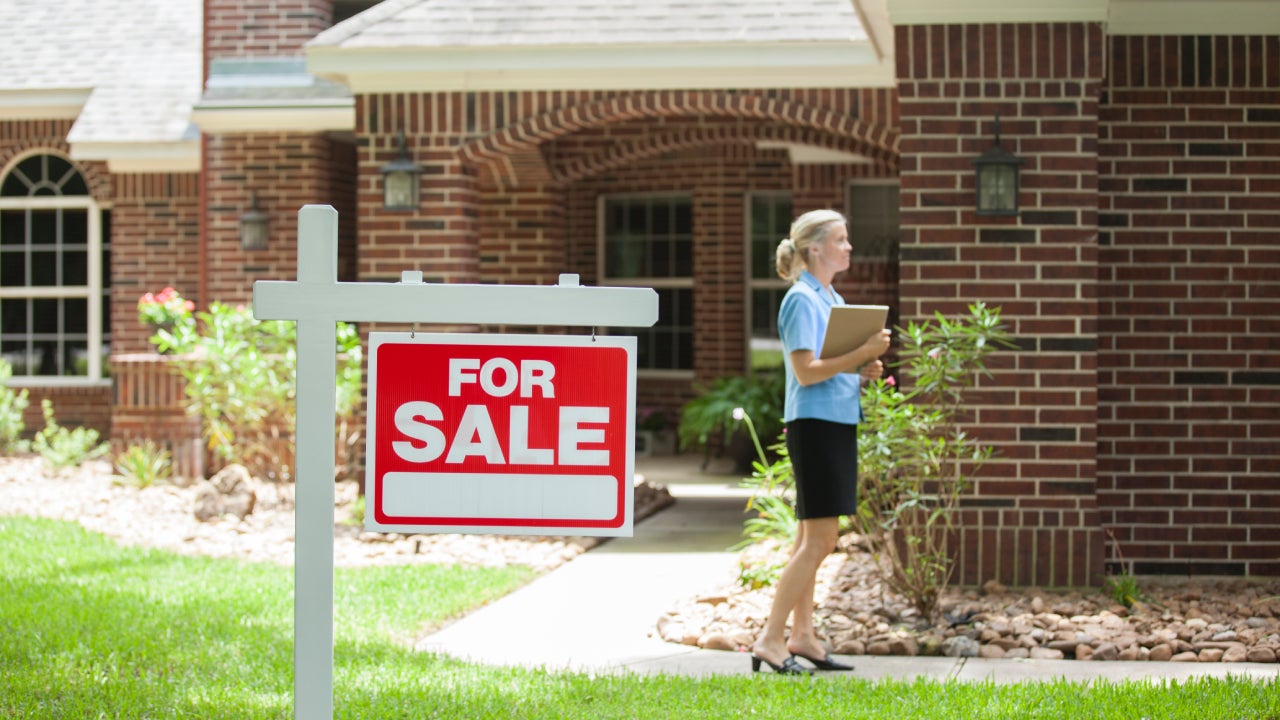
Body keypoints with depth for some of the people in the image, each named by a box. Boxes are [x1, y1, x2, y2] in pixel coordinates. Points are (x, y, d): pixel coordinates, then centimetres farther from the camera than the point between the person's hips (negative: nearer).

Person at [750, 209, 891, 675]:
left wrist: (864, 370, 5)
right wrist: (862, 354, -22)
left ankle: (802, 637, 16)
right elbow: (807, 371, -19)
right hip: (815, 424, -10)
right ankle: (770, 640, -9)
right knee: (819, 538, -11)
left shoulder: (833, 300, 17)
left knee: (811, 539, 11)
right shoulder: (802, 300, -12)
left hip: (838, 423, 10)